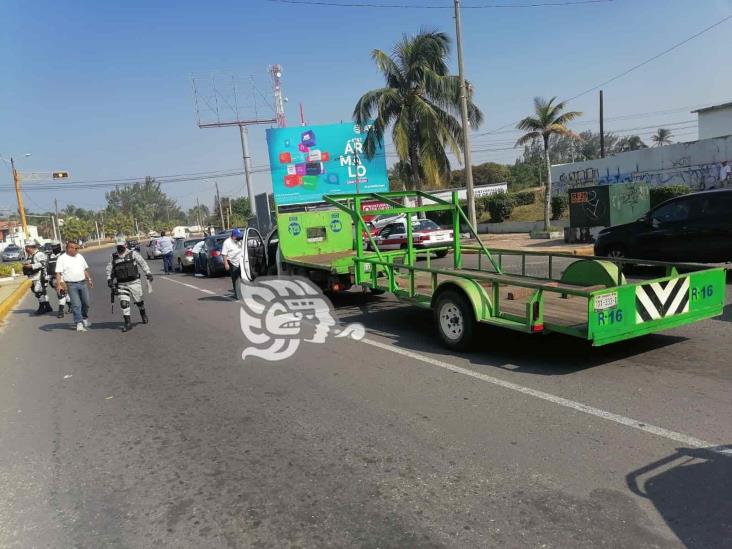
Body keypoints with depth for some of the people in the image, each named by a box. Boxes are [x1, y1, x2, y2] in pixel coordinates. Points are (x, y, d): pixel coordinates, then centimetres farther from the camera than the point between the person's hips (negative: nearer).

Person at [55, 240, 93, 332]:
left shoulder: (80, 256, 14)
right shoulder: (62, 258, -4)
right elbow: (58, 273, -9)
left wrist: (89, 279, 21)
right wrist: (59, 284, -20)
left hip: (83, 283, 5)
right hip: (71, 285, -5)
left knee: (86, 303, 11)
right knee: (76, 305, -7)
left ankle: (85, 319, 32)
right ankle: (79, 323, -3)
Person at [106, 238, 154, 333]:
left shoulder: (133, 254, -1)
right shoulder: (114, 257, 7)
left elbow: (142, 263, -6)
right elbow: (109, 269, 15)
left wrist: (148, 273, -16)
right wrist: (109, 279, 4)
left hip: (134, 282, -2)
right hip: (121, 285, 2)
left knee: (138, 300, 10)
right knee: (124, 303, -7)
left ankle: (143, 314, 39)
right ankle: (128, 323, -2)